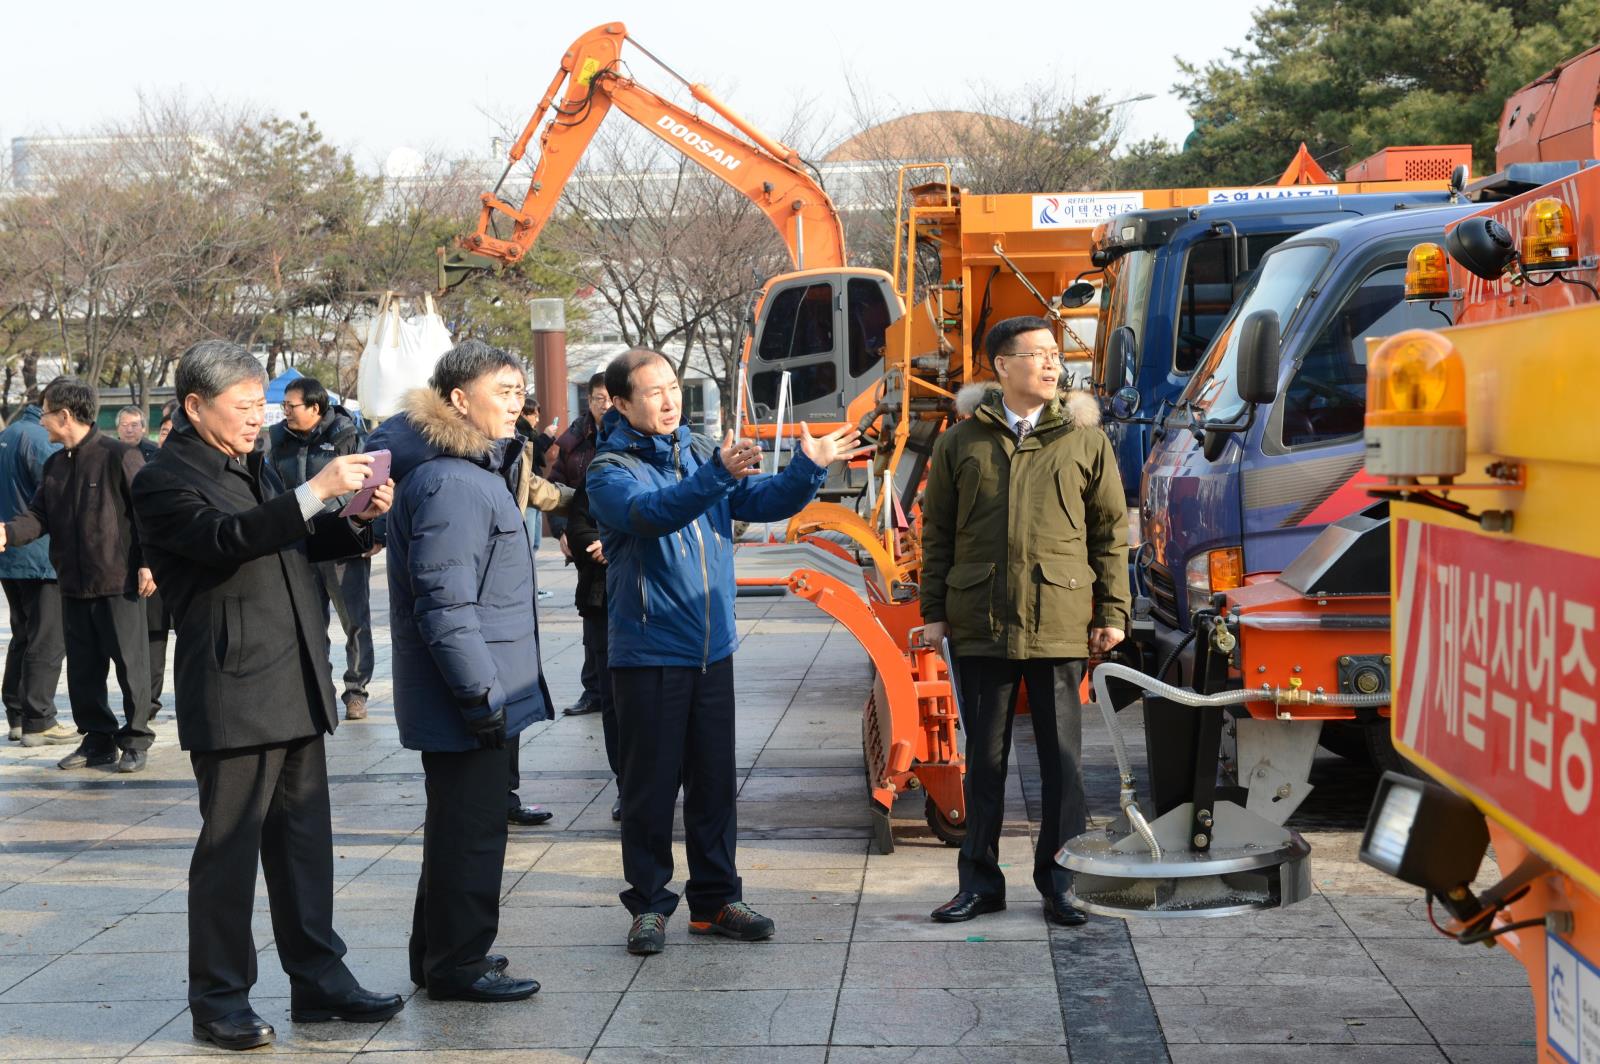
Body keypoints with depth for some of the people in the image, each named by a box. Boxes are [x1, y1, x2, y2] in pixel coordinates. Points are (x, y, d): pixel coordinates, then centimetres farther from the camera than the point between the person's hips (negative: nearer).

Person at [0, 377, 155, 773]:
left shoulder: (119, 456, -10)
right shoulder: (54, 465, 12)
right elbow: (39, 514, 7)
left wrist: (148, 562, -12)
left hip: (119, 581, -7)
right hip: (74, 585, 7)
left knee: (131, 665, 1)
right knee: (83, 668, 11)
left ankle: (136, 741, 11)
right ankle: (98, 740, 21)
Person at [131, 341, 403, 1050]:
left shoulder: (254, 465, 17)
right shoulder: (165, 481, -10)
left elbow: (299, 544, 26)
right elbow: (225, 537, -28)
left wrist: (358, 519, 7)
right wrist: (317, 490, -34)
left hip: (295, 687, 8)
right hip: (232, 693, -8)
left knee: (304, 839, 13)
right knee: (229, 847, -1)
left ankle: (318, 980, 21)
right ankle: (218, 1001, 9)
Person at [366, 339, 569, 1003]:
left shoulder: (476, 470, 14)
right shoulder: (452, 485, -20)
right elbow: (445, 605, -25)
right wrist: (483, 694, -24)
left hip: (471, 692, 11)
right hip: (462, 695, -11)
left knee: (460, 820, 19)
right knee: (471, 827, -2)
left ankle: (440, 953, 30)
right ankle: (457, 966, 9)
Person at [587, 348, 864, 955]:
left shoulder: (702, 452, 7)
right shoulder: (610, 471, -9)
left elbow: (764, 501, -1)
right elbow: (653, 512, -29)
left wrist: (808, 469, -19)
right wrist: (717, 474, -44)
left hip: (711, 651, 5)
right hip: (647, 655, -5)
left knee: (715, 781, 11)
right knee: (650, 786, 2)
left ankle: (715, 899, 22)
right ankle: (649, 905, 13)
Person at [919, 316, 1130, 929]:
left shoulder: (1085, 439, 6)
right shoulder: (961, 442, 7)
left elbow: (1110, 532, 7)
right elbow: (937, 532, 9)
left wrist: (1112, 612, 1)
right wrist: (934, 611, 4)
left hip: (1060, 624, -1)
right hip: (979, 624, 1)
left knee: (1062, 760, 3)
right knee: (984, 759, 9)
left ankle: (1060, 884, 14)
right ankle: (980, 882, 18)